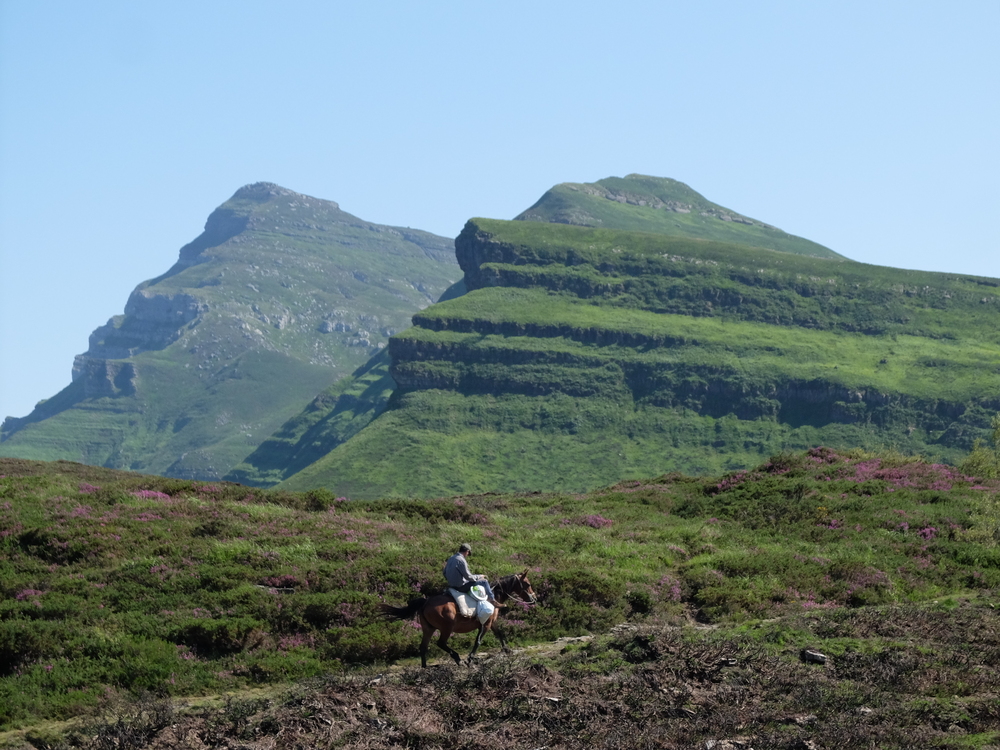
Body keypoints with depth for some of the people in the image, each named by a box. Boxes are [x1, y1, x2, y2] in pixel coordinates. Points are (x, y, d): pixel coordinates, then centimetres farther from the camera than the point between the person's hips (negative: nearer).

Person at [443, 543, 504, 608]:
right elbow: (468, 577, -20)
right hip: (461, 587, -9)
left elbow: (445, 573, 13)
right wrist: (479, 577, -5)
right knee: (484, 581, 1)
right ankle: (492, 600, 13)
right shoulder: (461, 560, -24)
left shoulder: (451, 558, 3)